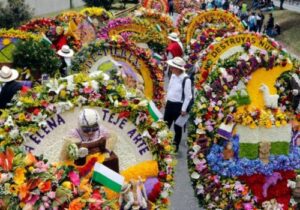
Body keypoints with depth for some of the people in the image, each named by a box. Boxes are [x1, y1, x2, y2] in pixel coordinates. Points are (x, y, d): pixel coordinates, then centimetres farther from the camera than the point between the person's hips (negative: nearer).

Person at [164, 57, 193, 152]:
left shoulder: (186, 79, -20)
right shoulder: (173, 75, 3)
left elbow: (188, 96, -16)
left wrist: (184, 109, -14)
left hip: (178, 105, -7)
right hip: (169, 103, 7)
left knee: (177, 127, 8)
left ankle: (175, 146, 23)